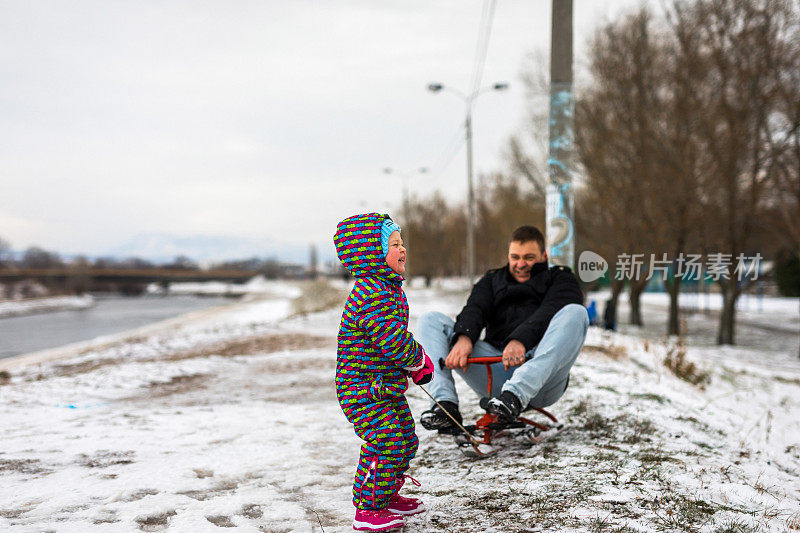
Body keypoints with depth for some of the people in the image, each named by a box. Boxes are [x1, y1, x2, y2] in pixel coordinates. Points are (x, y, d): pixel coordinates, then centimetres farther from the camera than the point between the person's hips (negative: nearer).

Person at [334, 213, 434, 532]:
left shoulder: (388, 289, 12)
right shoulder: (373, 294, -25)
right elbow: (394, 343, -29)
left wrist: (416, 362, 12)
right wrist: (419, 360, -11)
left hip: (387, 388, 11)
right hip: (363, 390, -11)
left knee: (406, 440, 18)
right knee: (387, 444, -11)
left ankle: (388, 497, 36)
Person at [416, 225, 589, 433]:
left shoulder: (560, 279, 19)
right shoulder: (492, 280, 28)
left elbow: (549, 313, -5)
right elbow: (474, 309, 5)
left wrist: (521, 340, -26)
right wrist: (464, 337, -19)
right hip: (494, 371, 3)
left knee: (575, 313, -27)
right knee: (431, 320, -4)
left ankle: (516, 394, -44)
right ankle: (445, 404, -26)